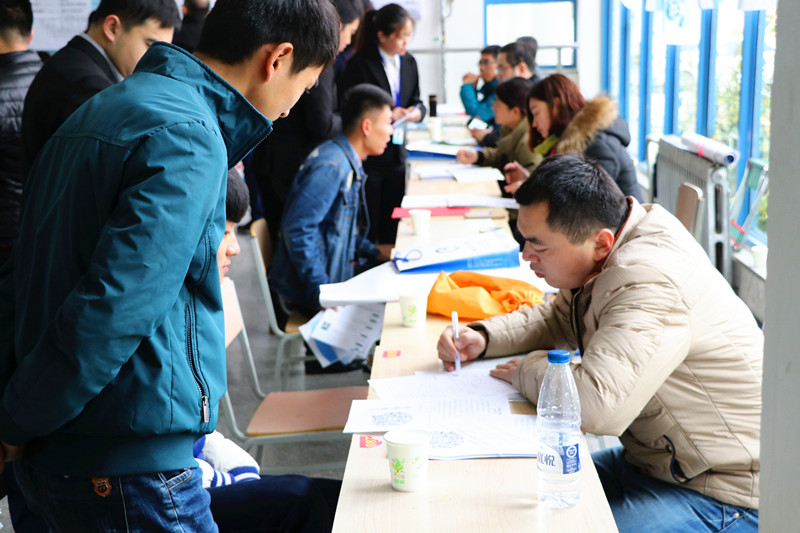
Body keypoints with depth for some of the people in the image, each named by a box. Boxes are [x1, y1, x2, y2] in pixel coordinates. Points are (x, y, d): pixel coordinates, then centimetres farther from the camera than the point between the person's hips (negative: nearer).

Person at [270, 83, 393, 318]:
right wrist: (321, 292, -28)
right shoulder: (331, 166, -21)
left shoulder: (349, 164, 12)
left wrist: (374, 253, 11)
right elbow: (298, 229, -26)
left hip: (338, 276, 10)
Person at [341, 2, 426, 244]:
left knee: (391, 227, 13)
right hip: (367, 157, -6)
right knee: (367, 228, 1)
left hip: (397, 154, 6)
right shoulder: (360, 64, -12)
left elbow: (416, 102, 15)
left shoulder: (409, 62, 8)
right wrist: (386, 116, -21)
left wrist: (416, 112, -8)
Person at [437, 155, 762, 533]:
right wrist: (482, 338, 2)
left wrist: (527, 371, -19)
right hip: (651, 459, 9)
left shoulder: (651, 284, -30)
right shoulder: (606, 258, 2)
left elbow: (598, 405, -40)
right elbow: (558, 318, 20)